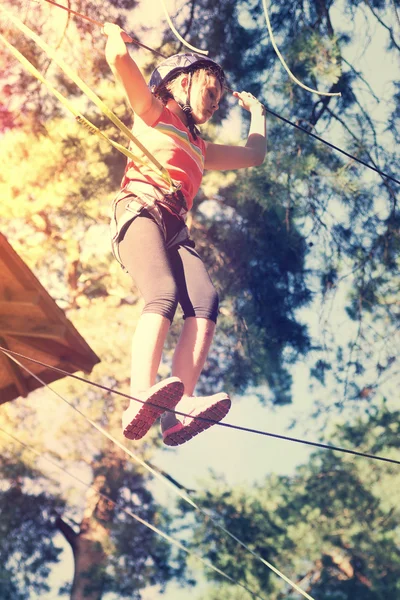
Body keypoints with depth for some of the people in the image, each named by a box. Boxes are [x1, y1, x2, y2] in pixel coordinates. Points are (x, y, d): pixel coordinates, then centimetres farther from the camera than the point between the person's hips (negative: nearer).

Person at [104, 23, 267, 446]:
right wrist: (116, 37, 30)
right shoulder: (152, 111, 21)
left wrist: (255, 111, 60)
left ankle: (180, 406, -42)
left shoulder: (200, 149, 40)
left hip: (175, 227, 6)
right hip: (140, 207, -6)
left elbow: (254, 154, 50)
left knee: (205, 300, -24)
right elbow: (119, 58, 8)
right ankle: (142, 399, -49)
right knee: (164, 292, -33)